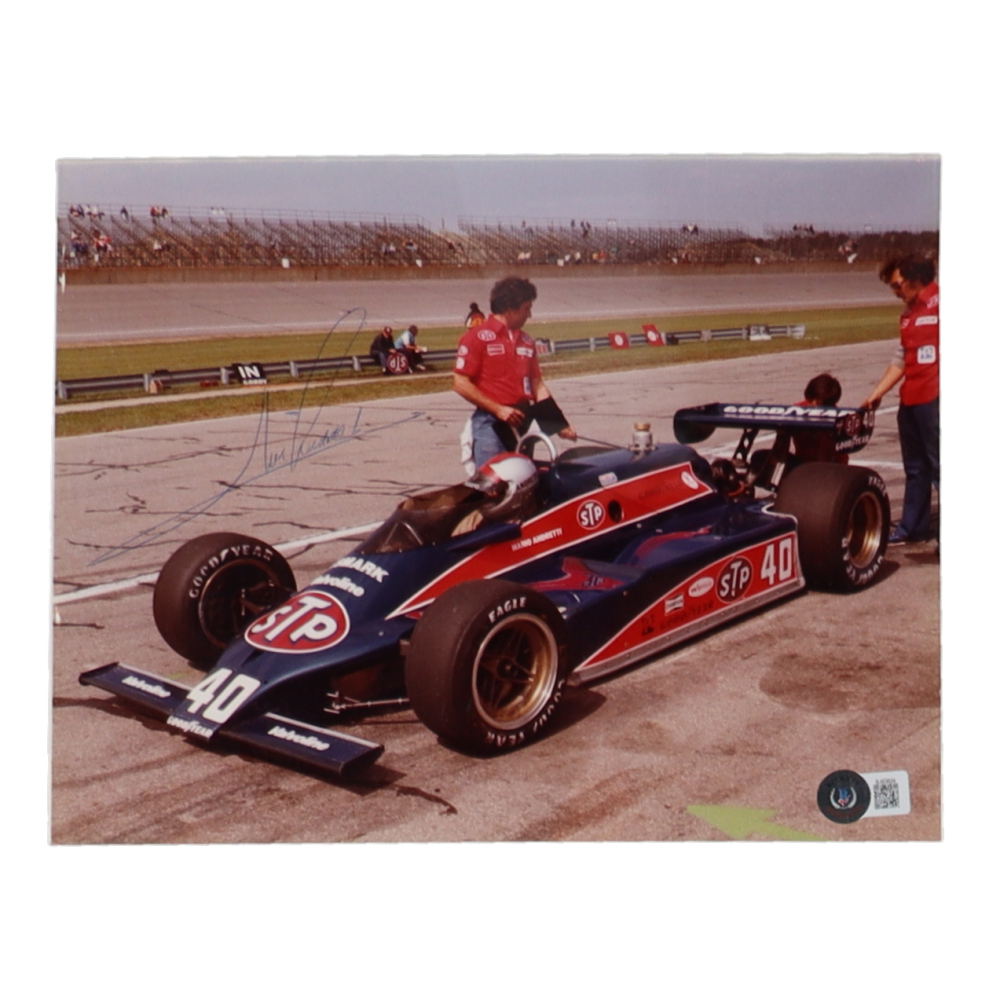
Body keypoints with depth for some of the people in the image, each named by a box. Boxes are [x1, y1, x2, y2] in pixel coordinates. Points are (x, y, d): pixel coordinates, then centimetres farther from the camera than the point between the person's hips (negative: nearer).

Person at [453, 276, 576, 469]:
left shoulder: (526, 341, 15)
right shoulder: (476, 337, -4)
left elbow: (537, 385, 16)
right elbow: (460, 383, -9)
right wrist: (498, 409, -14)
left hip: (522, 422, 7)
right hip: (491, 424, -7)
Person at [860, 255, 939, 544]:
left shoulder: (937, 304, -9)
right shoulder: (908, 313, 16)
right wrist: (876, 394, 15)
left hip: (933, 400, -9)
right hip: (910, 399, 9)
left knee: (937, 466, -4)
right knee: (915, 468, 16)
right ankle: (912, 527, 26)